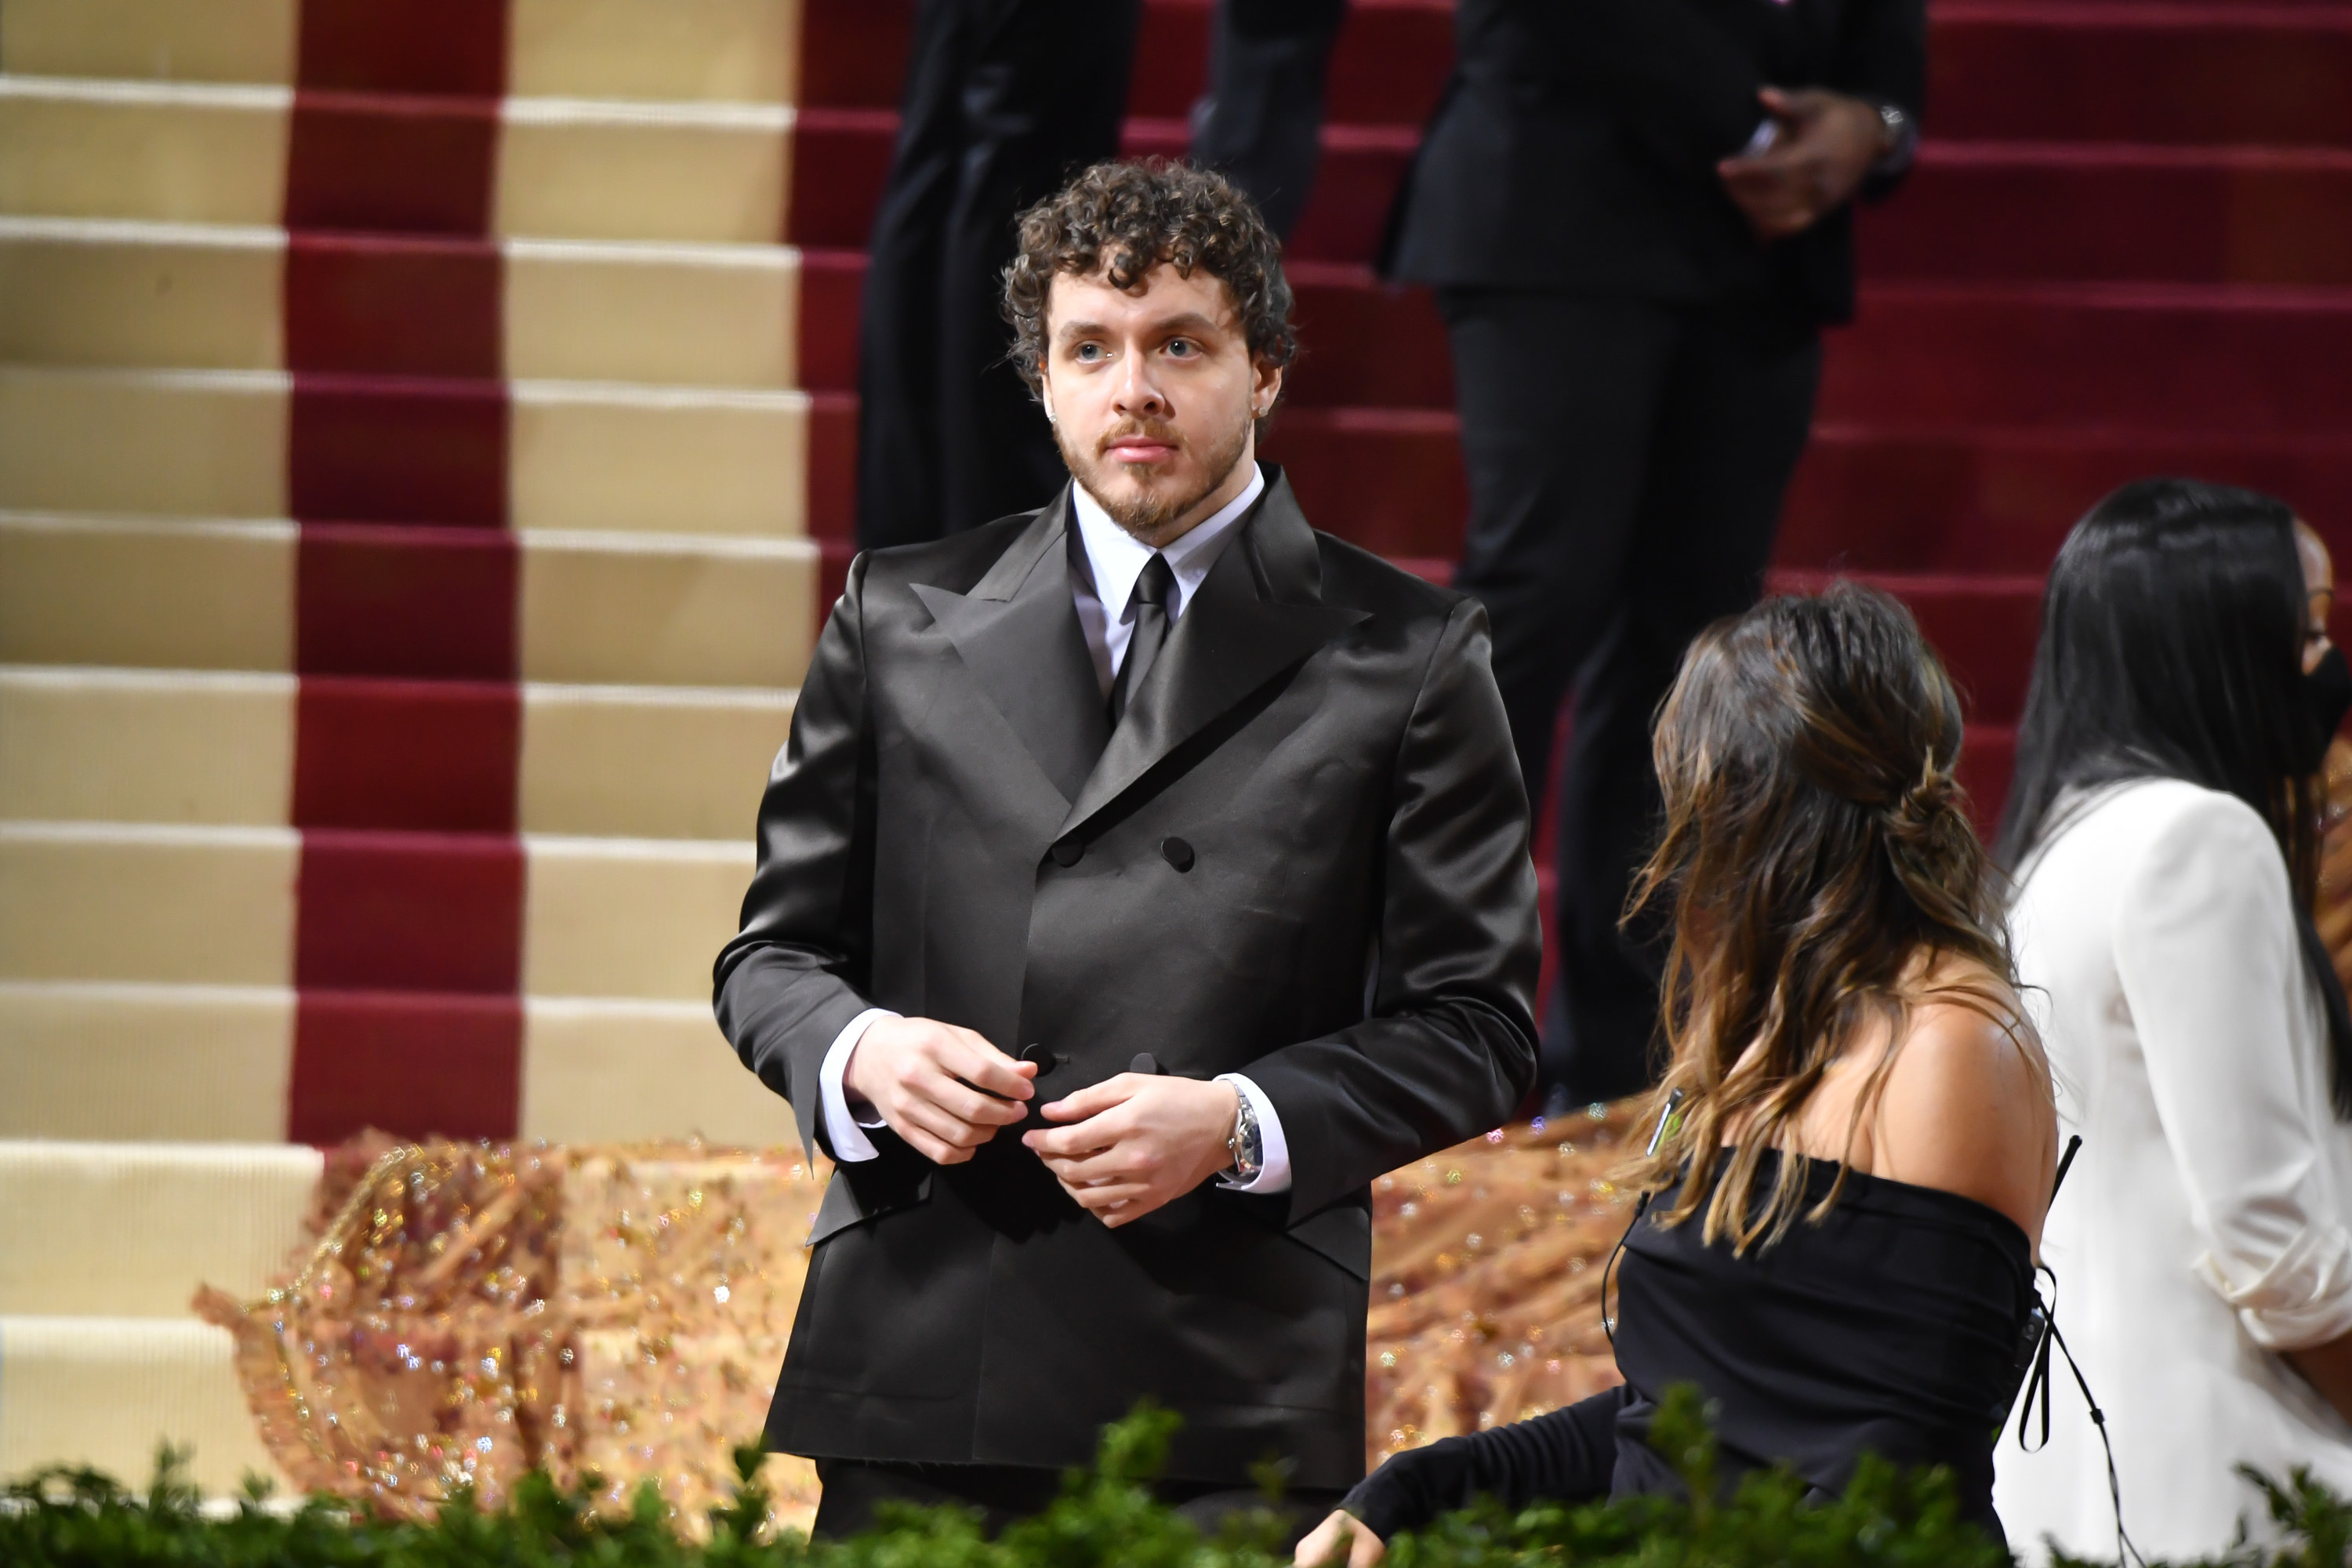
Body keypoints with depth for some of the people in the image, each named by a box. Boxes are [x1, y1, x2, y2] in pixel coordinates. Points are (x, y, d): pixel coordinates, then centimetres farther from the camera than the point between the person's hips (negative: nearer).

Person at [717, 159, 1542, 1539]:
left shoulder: (1405, 660, 6)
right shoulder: (903, 622, 13)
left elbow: (1475, 1025, 4)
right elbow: (775, 951, 17)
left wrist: (1239, 1124, -12)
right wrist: (862, 1053, -6)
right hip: (919, 1363, 2)